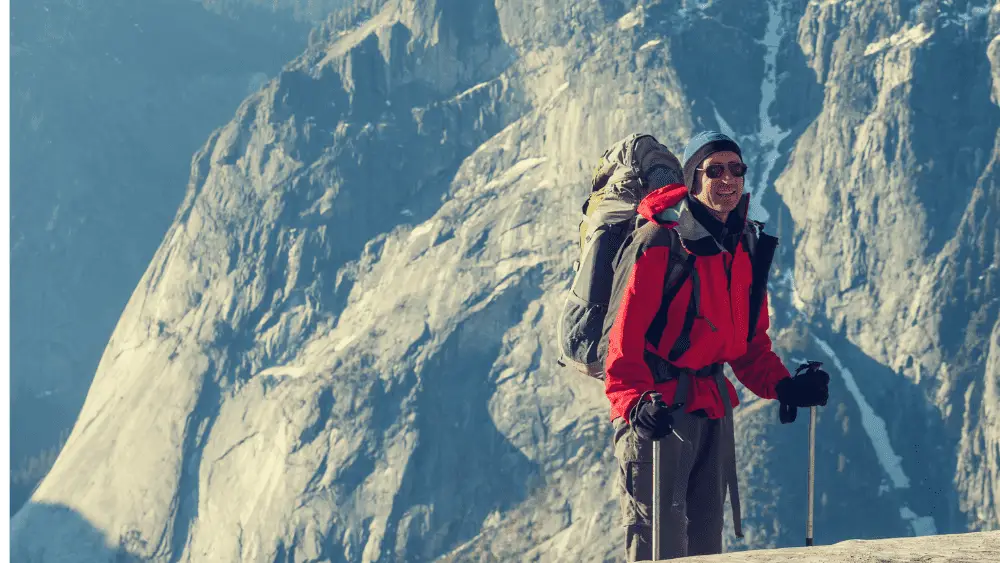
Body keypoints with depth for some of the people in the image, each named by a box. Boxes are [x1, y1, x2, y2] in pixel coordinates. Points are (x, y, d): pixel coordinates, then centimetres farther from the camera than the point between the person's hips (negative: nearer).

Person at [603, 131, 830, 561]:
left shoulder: (744, 246, 10)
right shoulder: (658, 242, -13)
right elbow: (623, 336, -19)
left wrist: (782, 386, 3)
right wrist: (635, 403, -33)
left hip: (713, 407, 8)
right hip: (656, 411, -7)